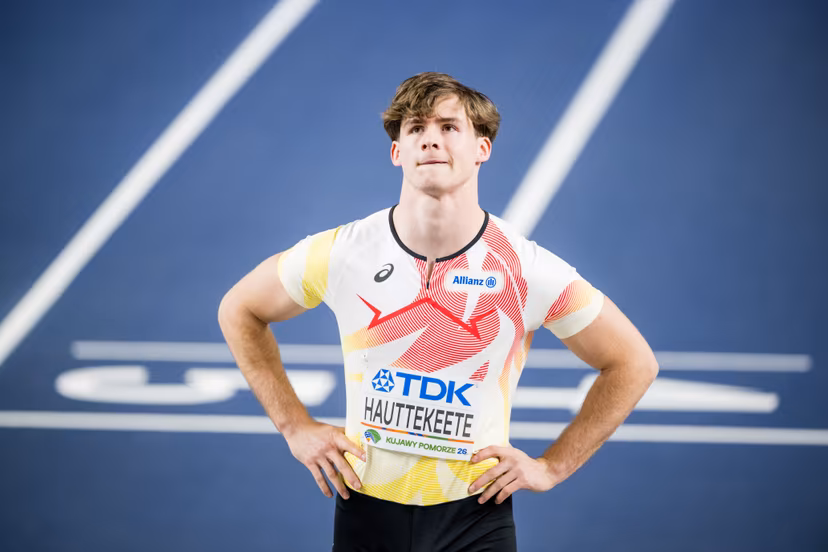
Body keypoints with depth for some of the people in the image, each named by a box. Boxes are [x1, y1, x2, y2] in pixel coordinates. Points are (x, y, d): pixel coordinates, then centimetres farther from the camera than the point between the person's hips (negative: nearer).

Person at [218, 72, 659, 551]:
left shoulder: (527, 269, -12)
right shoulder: (341, 254, -9)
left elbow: (634, 363, 0)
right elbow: (240, 311, 9)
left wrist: (552, 467, -3)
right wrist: (296, 427, 2)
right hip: (365, 511, 1)